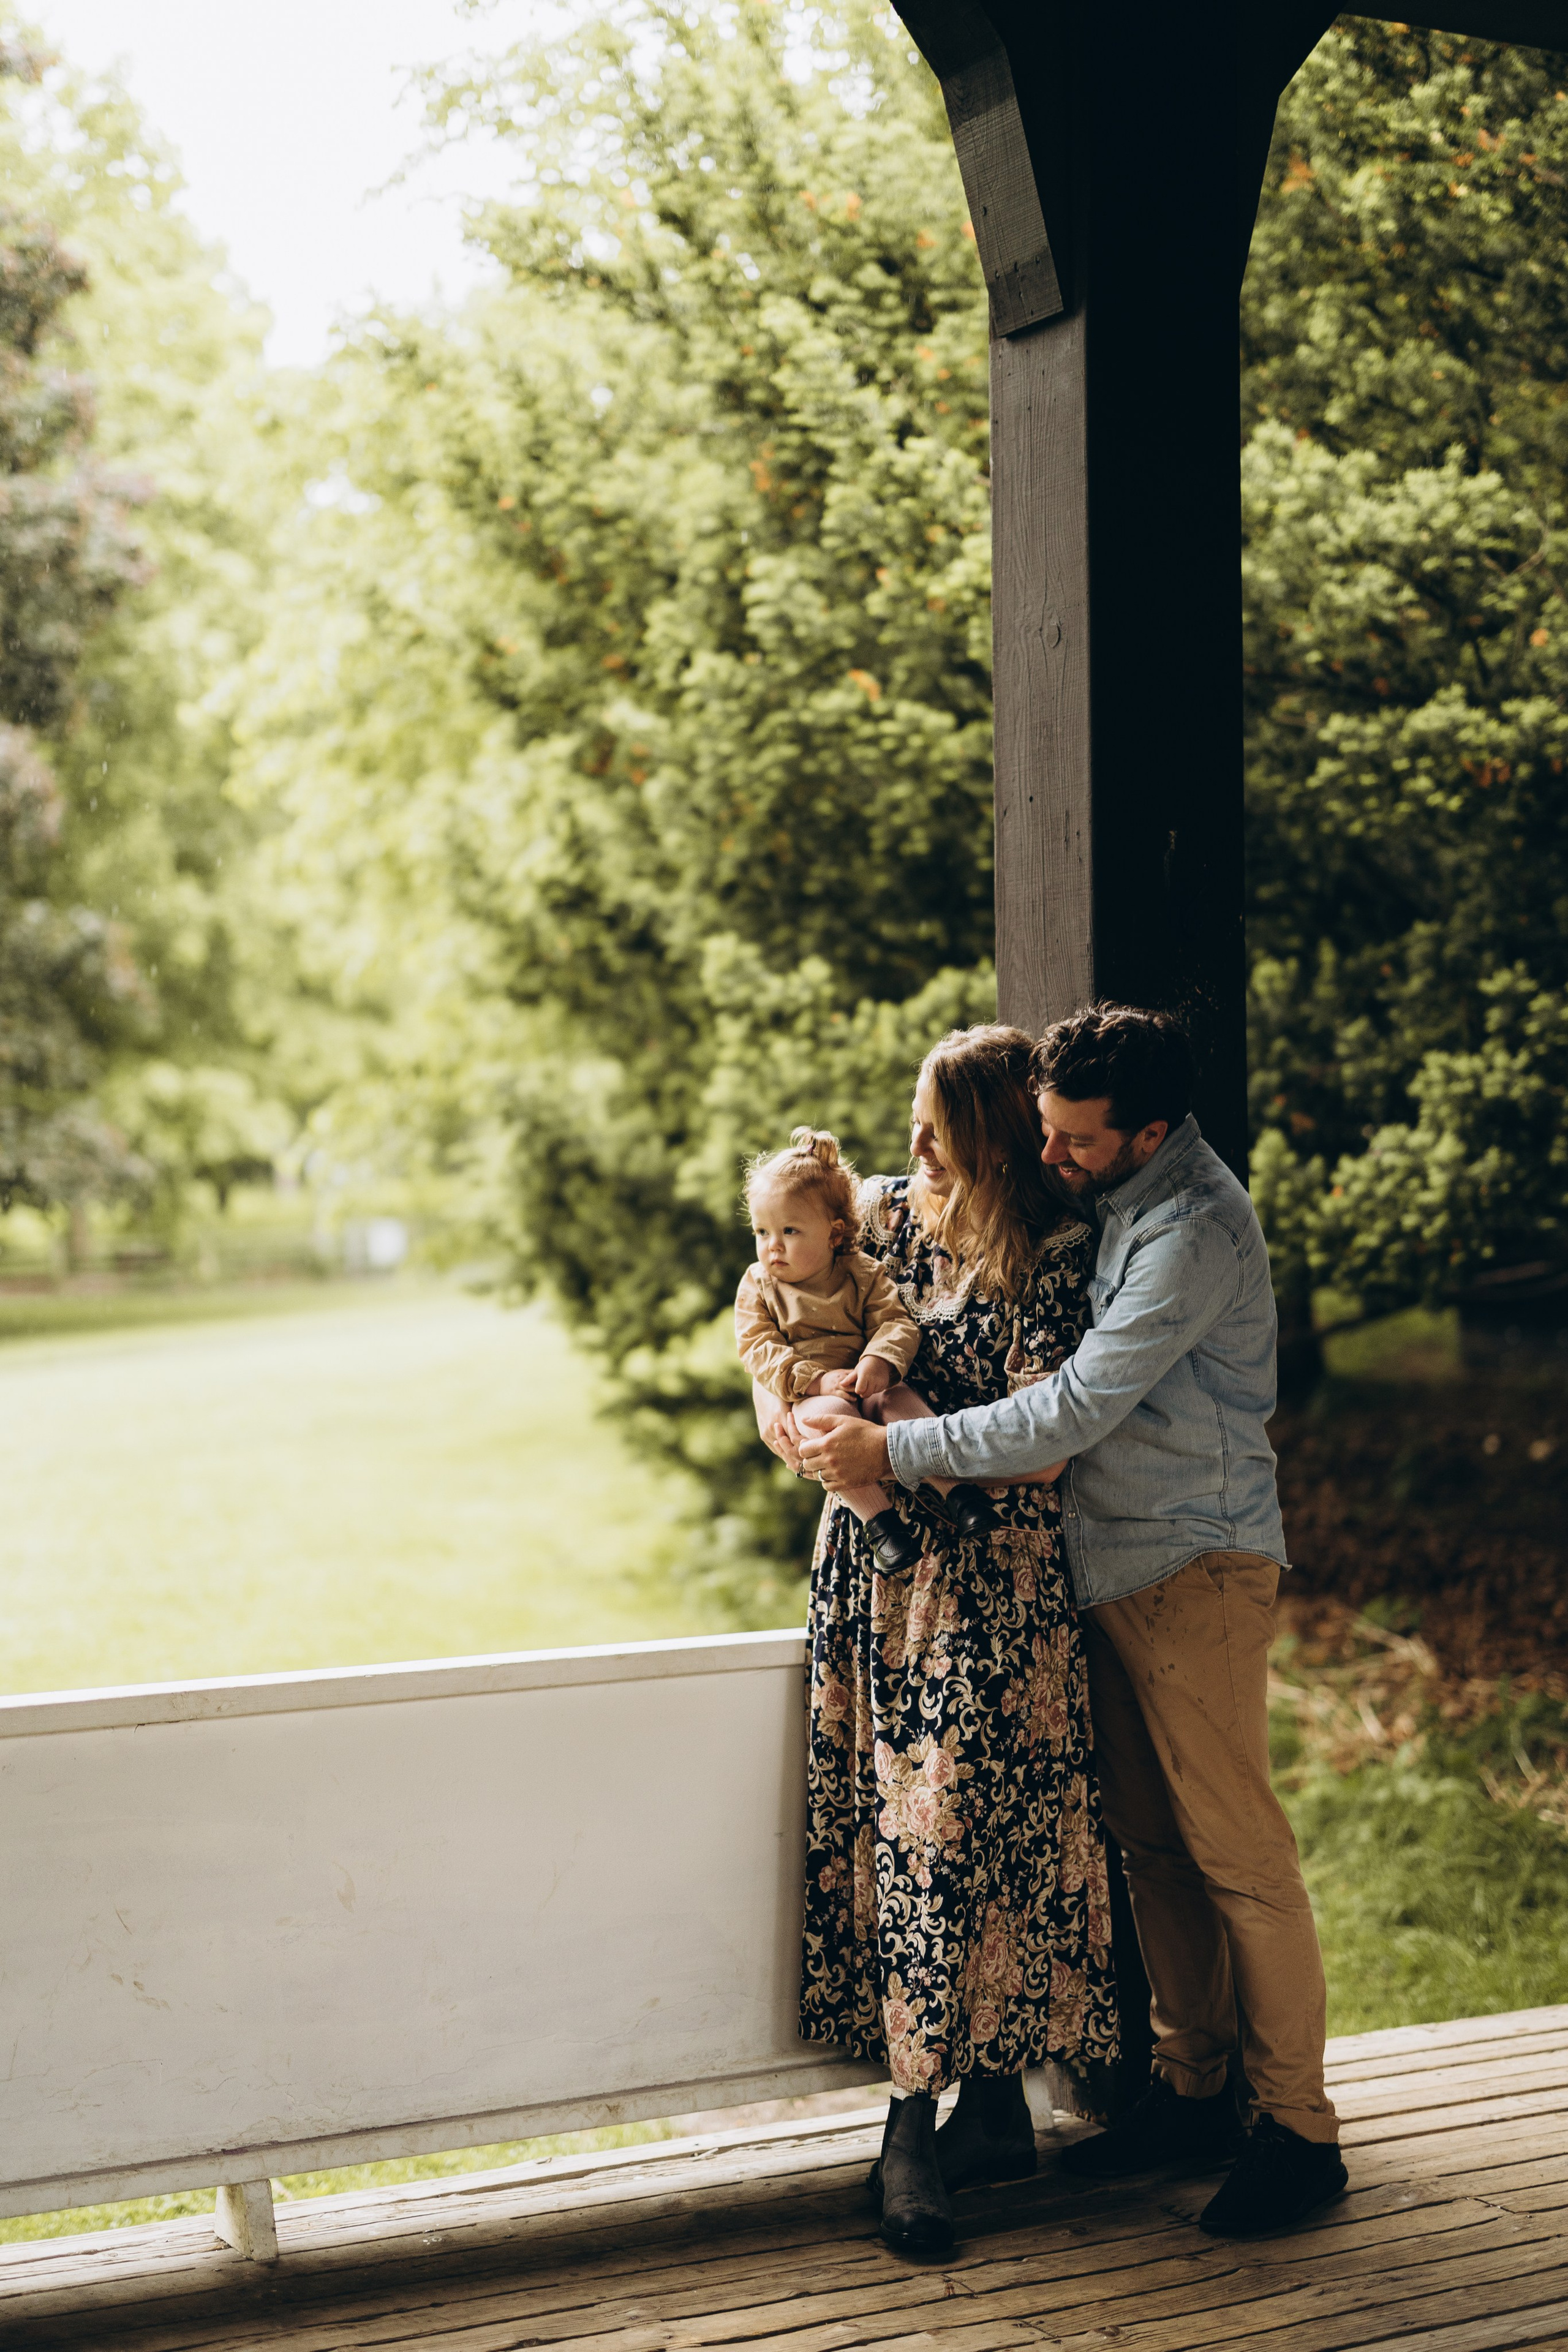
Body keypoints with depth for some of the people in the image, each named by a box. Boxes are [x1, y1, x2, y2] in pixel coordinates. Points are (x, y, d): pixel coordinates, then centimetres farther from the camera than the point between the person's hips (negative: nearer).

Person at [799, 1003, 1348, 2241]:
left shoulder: (1193, 1229, -20)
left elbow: (1077, 1410, -24)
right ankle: (1194, 2092, 22)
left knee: (1235, 1847, -4)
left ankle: (1300, 2131, 6)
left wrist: (893, 1451, -20)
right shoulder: (1112, 1198, 8)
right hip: (1115, 1564, 9)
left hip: (1197, 1567, -8)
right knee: (1150, 1840, 12)